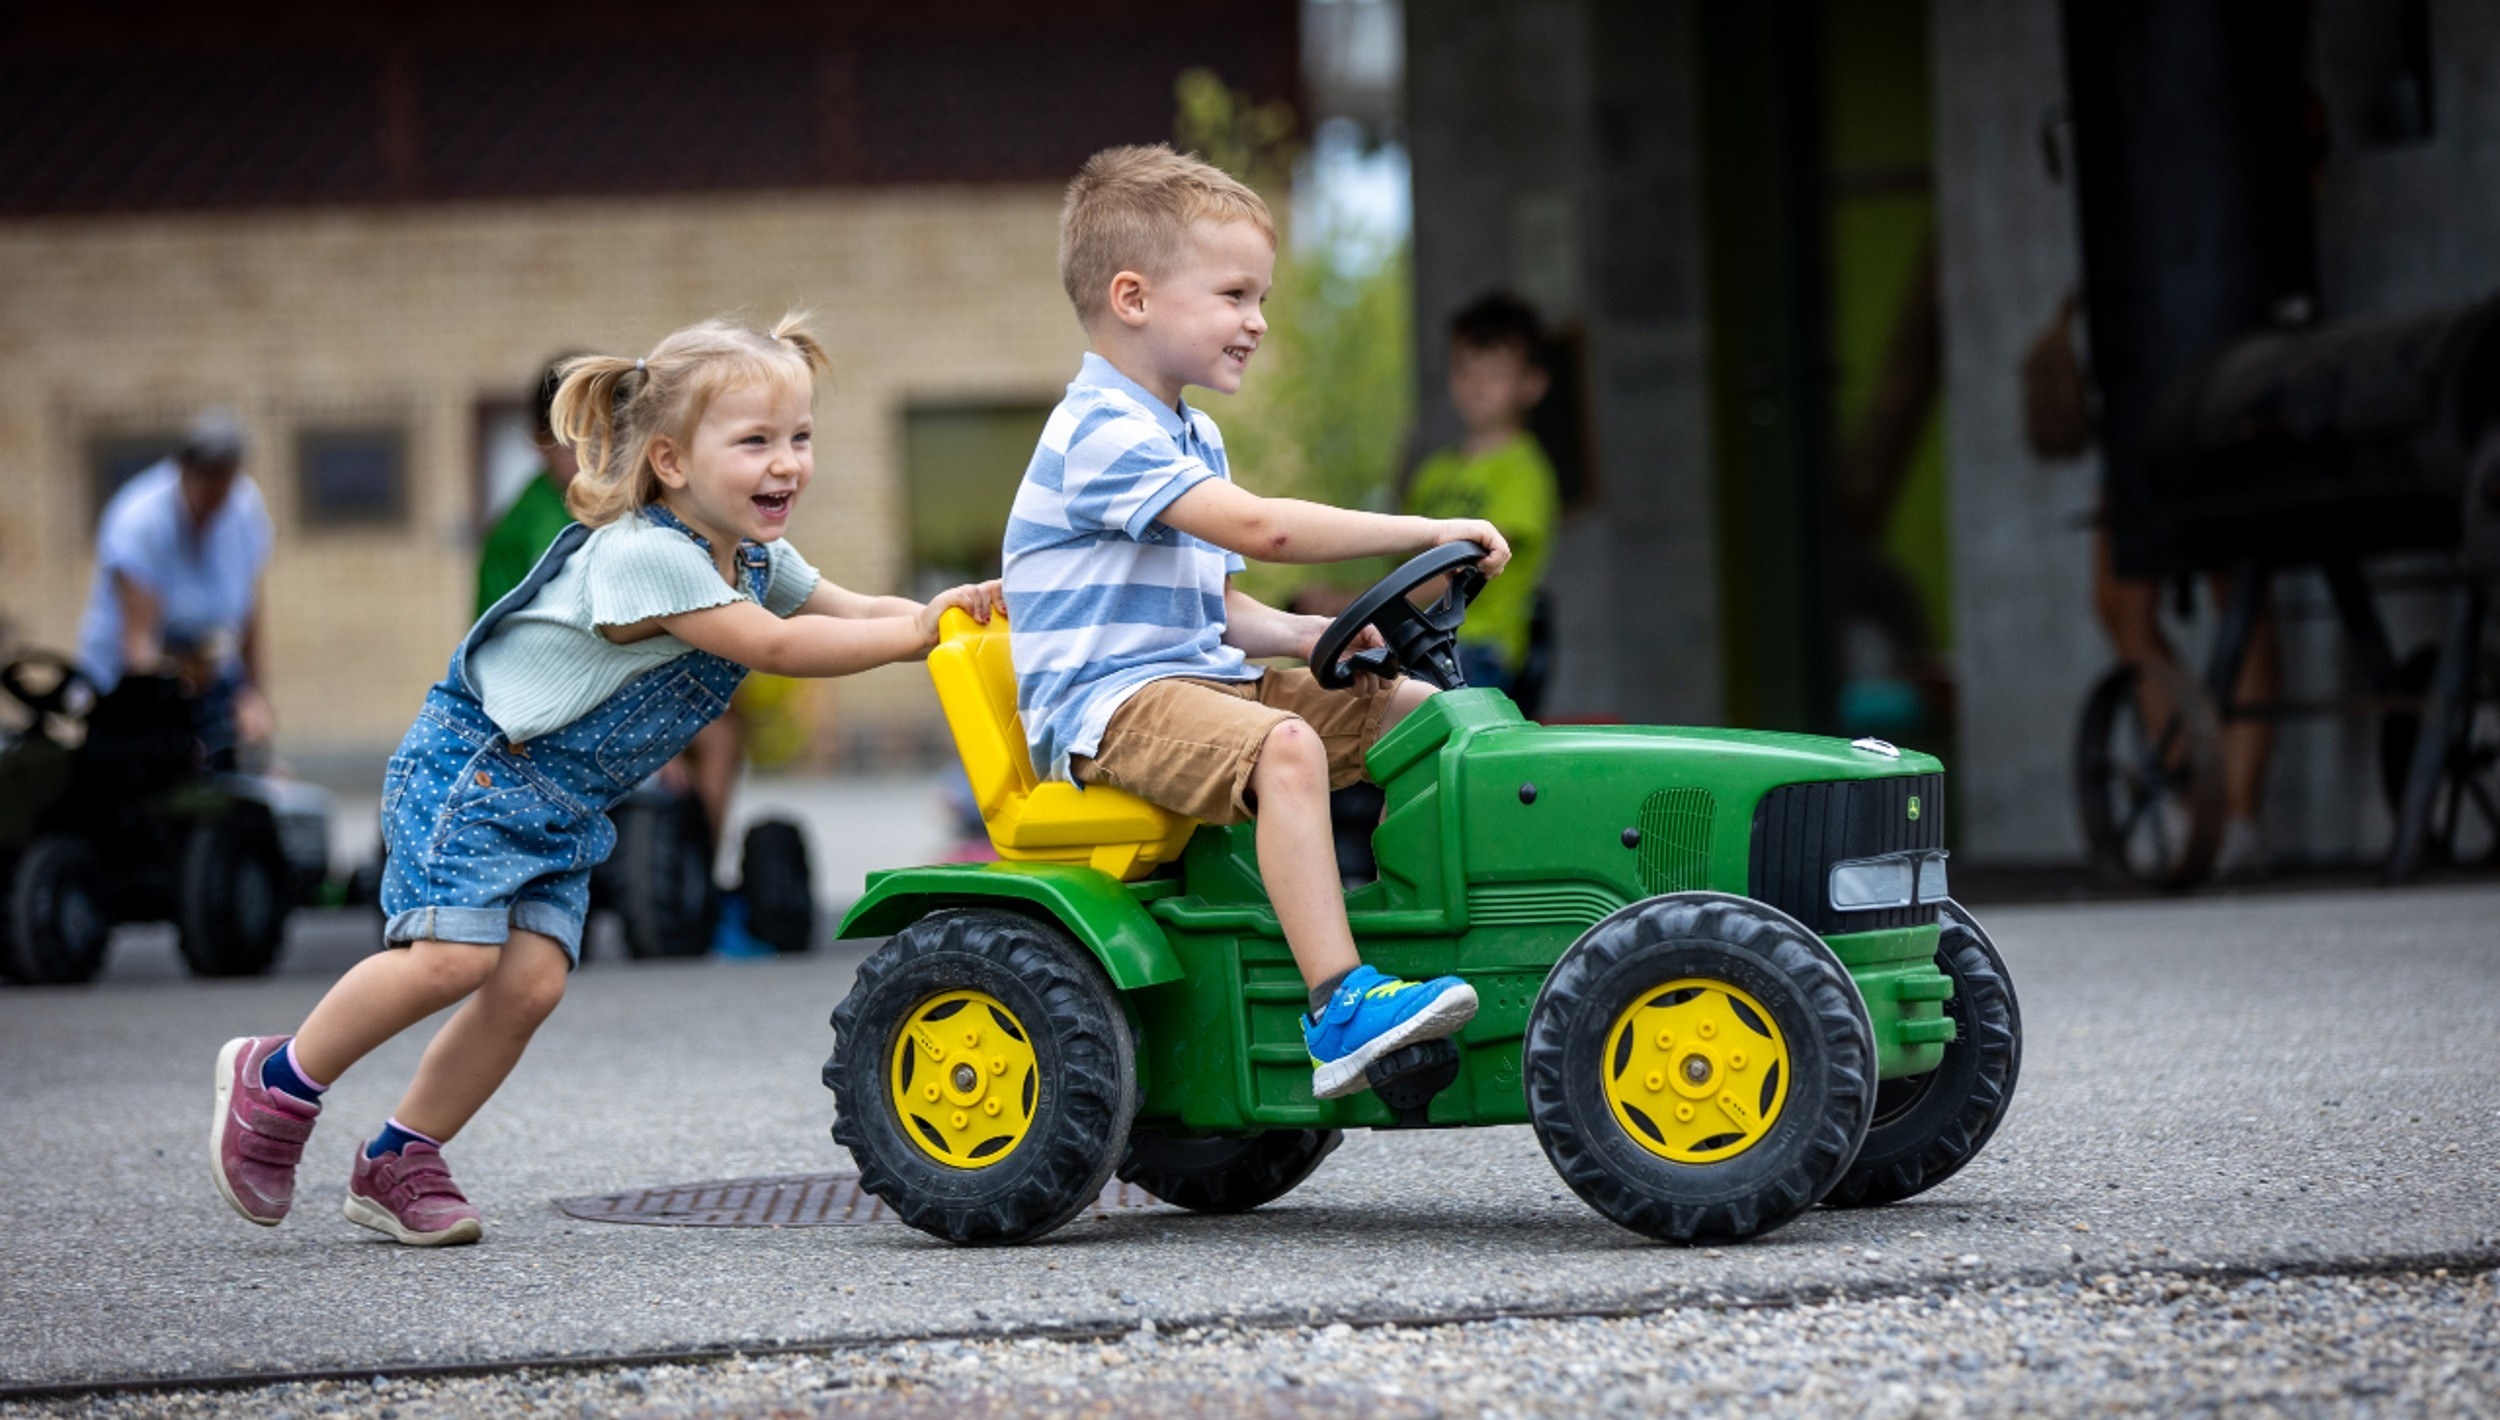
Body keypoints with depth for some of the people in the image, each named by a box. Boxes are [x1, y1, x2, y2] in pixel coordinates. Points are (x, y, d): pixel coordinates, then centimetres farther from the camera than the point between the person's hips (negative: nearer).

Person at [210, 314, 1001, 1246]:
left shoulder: (757, 560, 4)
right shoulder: (641, 555, -25)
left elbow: (848, 611, 5)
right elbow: (773, 646, -29)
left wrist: (941, 610, -14)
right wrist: (914, 633, -26)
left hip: (563, 803, 8)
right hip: (469, 761, -8)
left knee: (531, 978, -8)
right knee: (456, 953, -22)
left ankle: (398, 1164, 4)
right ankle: (277, 1083, -2)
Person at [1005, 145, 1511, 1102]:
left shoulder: (1189, 439, 20)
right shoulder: (1101, 432, -15)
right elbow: (1258, 527, -27)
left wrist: (1299, 635, 0)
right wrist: (1427, 533, -24)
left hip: (1200, 680, 10)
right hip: (1104, 703, -10)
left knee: (1416, 710, 5)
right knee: (1285, 745, -36)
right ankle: (1339, 1006, -42)